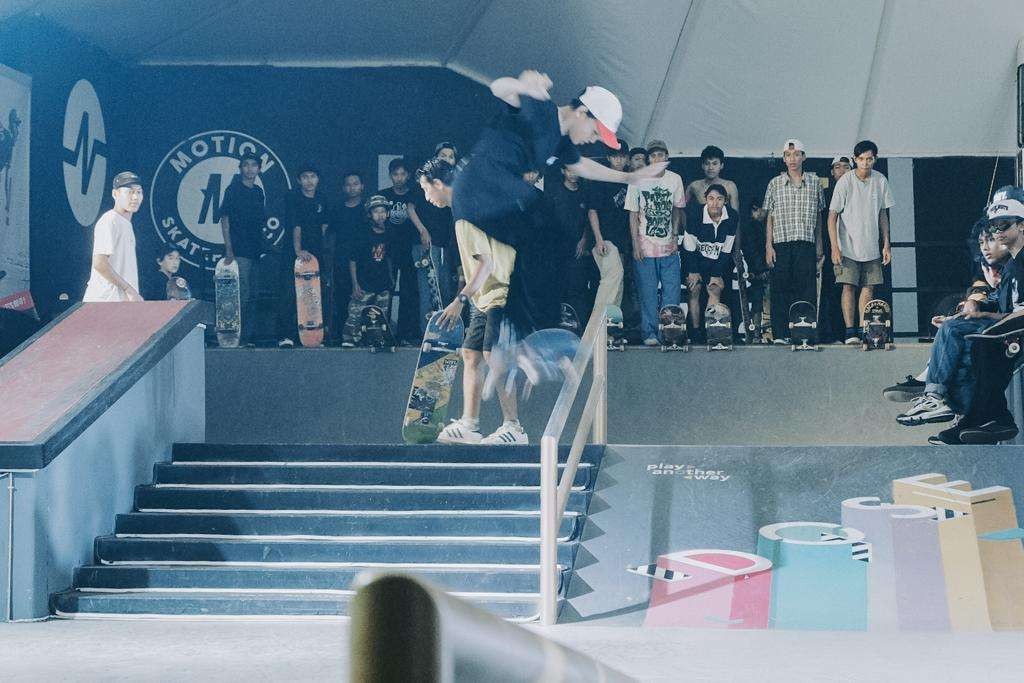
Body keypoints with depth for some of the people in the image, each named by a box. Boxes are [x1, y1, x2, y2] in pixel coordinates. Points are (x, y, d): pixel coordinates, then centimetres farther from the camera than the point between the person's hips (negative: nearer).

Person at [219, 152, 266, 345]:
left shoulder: (258, 192, 15)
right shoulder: (233, 190, -4)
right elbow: (225, 220, -8)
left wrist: (261, 246, 15)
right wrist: (229, 251, -15)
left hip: (255, 251, 7)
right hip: (239, 251, -7)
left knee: (252, 295, 9)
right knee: (242, 295, -12)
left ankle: (248, 336, 14)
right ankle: (238, 338, -10)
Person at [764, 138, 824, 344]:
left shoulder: (814, 181, 11)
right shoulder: (775, 184, 8)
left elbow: (818, 216, 15)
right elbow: (769, 217, 8)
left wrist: (819, 246, 11)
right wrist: (768, 246, -1)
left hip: (806, 244, 1)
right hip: (781, 244, -1)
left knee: (808, 289, -3)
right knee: (780, 290, -2)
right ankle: (780, 334, 0)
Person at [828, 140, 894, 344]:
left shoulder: (881, 181, 2)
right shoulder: (845, 181, -10)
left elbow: (883, 214, 12)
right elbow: (832, 216, -9)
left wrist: (886, 244, 9)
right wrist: (834, 247, -15)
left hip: (871, 247, 4)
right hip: (848, 246, -4)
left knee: (869, 287, 3)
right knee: (849, 286, -8)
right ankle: (850, 332, -7)